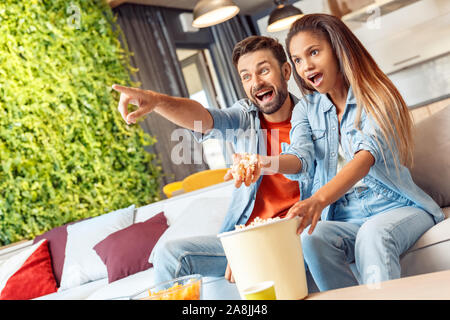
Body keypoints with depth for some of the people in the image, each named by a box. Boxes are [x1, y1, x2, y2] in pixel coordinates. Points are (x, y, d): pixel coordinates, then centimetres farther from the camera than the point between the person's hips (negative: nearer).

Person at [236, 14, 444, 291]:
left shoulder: (376, 97, -2)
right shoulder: (306, 109, 13)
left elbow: (366, 156, -21)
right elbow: (301, 157, -7)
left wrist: (319, 198, -40)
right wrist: (267, 162, -33)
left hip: (397, 207, -3)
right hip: (346, 218, 3)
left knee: (373, 233, -37)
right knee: (313, 237, -30)